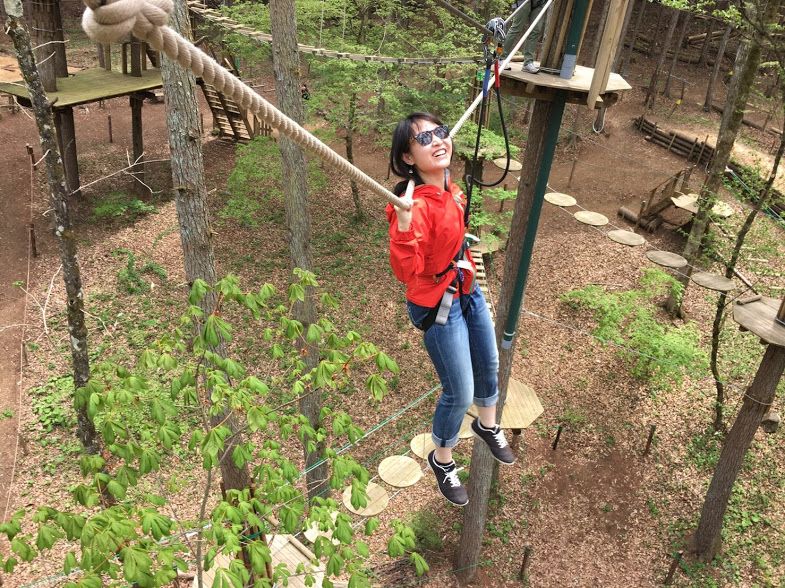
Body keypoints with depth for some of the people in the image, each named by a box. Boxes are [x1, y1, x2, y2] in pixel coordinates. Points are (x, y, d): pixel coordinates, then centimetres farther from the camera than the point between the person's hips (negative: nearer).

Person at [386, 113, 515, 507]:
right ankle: (442, 460, 33)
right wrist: (404, 223, -50)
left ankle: (487, 425, 55)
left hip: (468, 290, 8)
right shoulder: (416, 205, -30)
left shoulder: (448, 188, -5)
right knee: (460, 393, 3)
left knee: (489, 364, 24)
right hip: (438, 306, -8)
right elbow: (405, 272, -38)